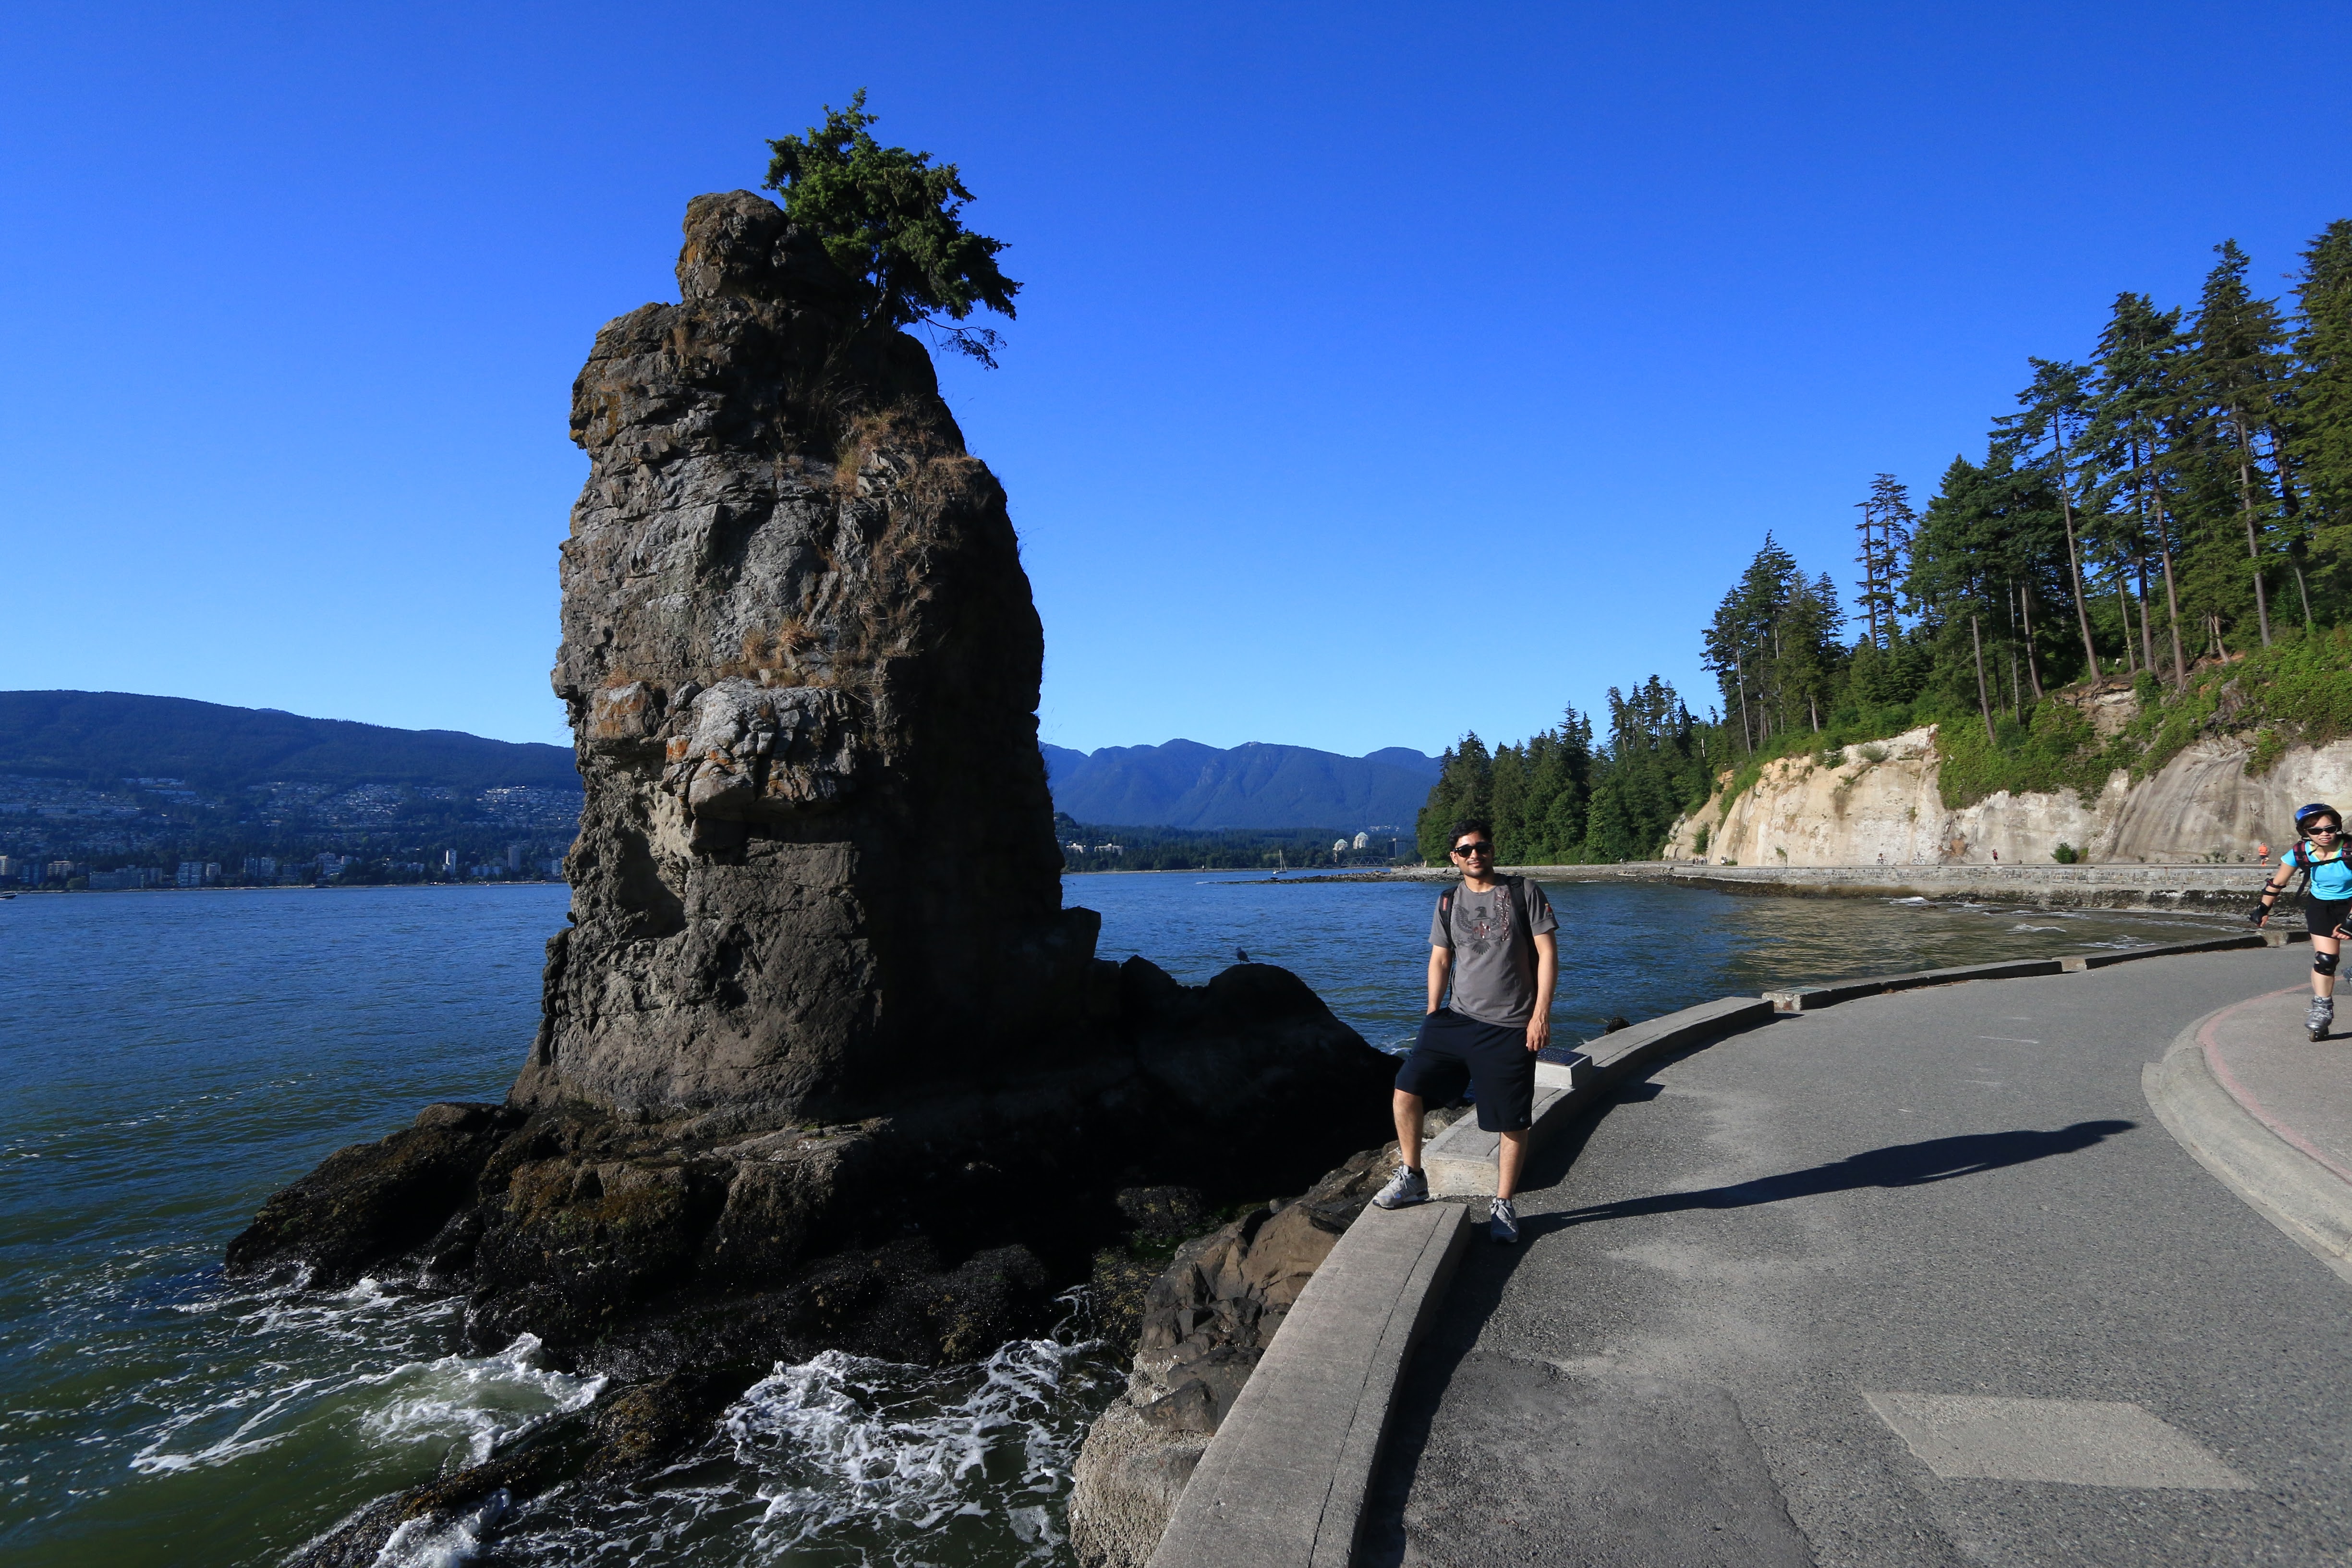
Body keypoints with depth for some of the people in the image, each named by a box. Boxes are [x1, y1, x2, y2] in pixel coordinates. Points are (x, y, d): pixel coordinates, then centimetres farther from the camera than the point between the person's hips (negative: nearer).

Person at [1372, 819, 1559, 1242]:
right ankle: (1412, 1179, 9)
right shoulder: (1449, 903, 9)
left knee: (1513, 1122, 3)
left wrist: (1541, 1013, -12)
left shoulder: (1524, 892, -2)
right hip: (1458, 1019, 3)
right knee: (1406, 1088, -8)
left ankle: (1504, 1205, 21)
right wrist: (1432, 1015, 7)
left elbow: (1547, 952, -5)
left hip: (1510, 1028, -3)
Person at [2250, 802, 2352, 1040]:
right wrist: (2263, 909, 3)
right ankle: (2322, 1009, 0)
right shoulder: (2300, 853, -17)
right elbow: (2277, 883, -2)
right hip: (2320, 906, 1)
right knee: (2325, 959, -9)